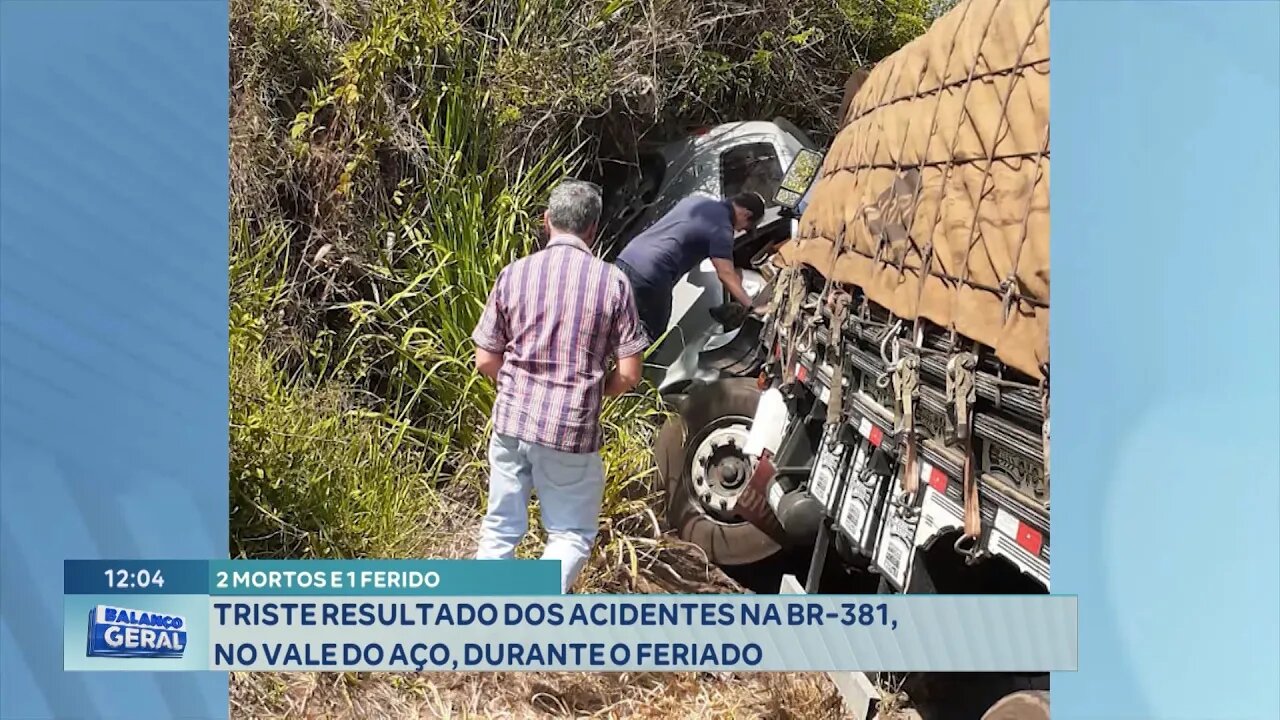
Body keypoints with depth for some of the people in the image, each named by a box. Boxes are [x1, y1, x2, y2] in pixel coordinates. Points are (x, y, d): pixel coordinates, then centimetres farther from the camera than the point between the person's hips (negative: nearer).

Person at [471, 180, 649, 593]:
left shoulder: (514, 274, -1)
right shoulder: (611, 281, -6)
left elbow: (485, 362, 3)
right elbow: (628, 375, -6)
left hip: (512, 421, 3)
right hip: (573, 429, -2)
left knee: (500, 529, 16)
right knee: (572, 535, 12)